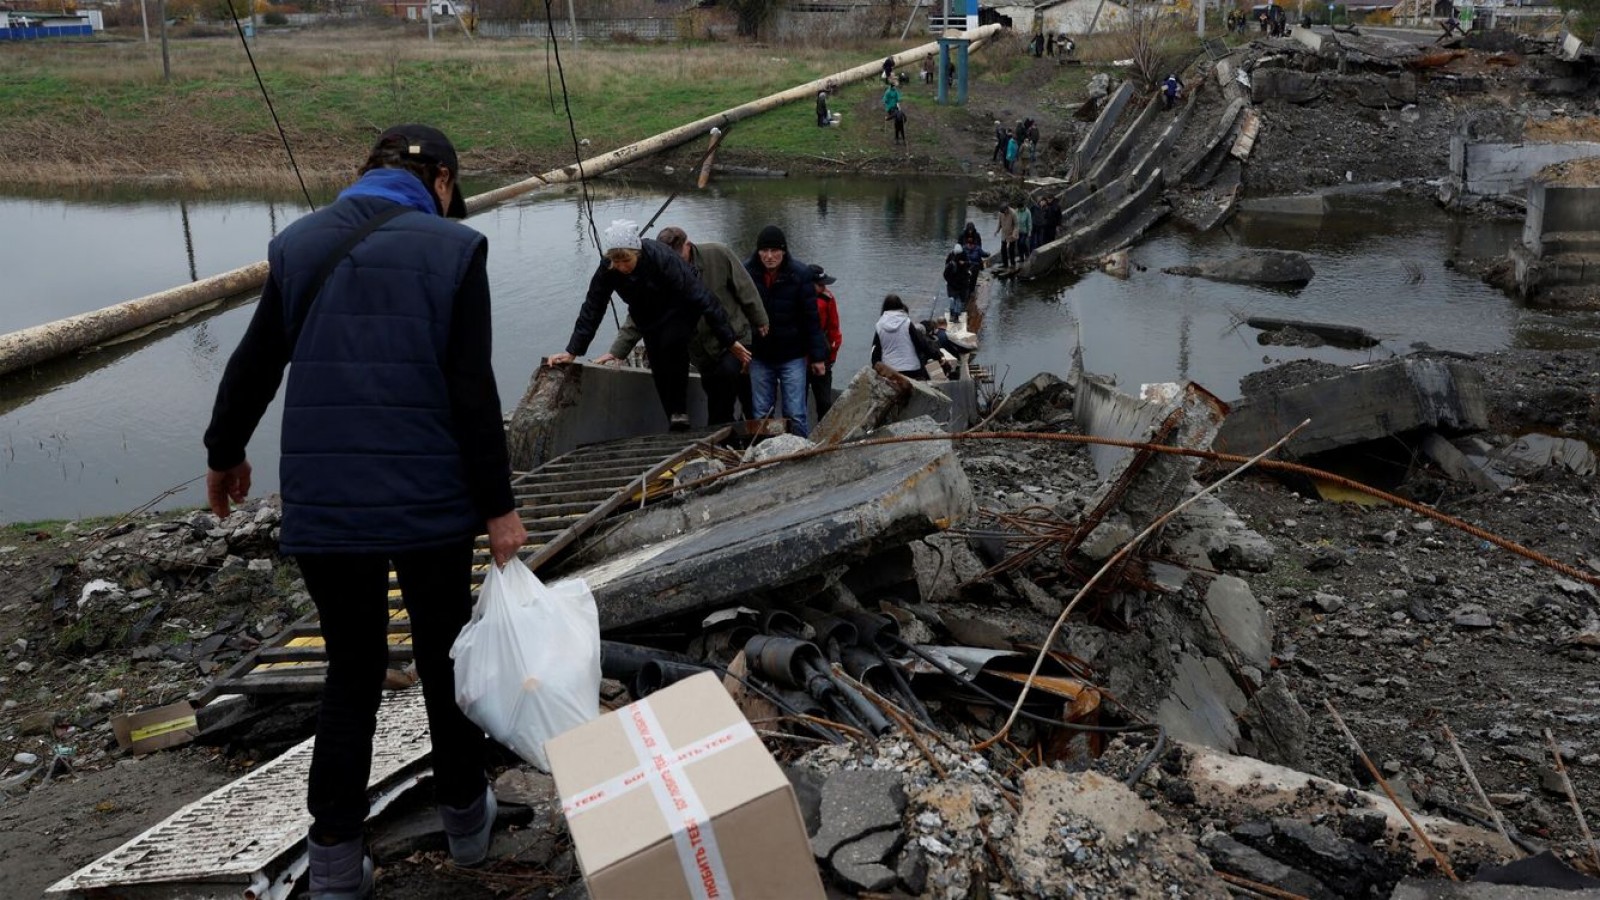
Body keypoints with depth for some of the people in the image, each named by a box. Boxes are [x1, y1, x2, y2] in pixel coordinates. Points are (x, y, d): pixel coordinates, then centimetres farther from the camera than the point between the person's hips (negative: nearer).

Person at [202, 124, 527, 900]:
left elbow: (253, 365, 11)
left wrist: (224, 453, 28)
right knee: (443, 655, 17)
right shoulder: (453, 248, -7)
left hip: (322, 503, 3)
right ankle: (464, 816, 31)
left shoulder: (299, 245, 5)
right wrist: (498, 505, -5)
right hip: (427, 500, -2)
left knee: (352, 667, 15)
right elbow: (472, 392, -12)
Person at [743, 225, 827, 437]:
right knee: (761, 415, 9)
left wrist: (817, 356, -6)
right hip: (759, 357, 2)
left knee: (796, 415, 0)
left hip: (793, 356, -2)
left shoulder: (800, 274, -9)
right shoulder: (746, 272, -5)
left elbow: (811, 317, -6)